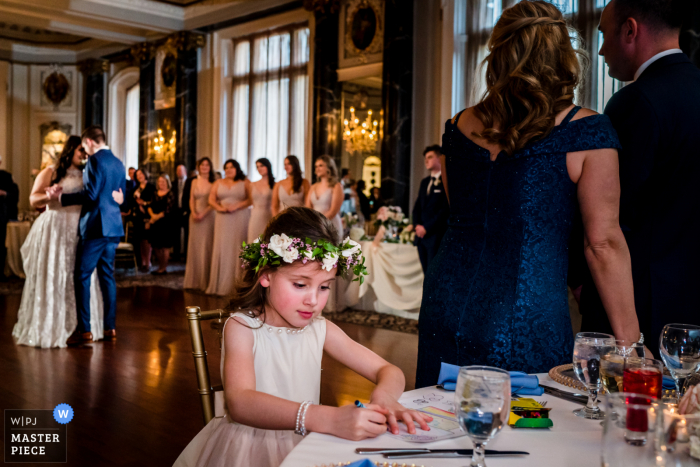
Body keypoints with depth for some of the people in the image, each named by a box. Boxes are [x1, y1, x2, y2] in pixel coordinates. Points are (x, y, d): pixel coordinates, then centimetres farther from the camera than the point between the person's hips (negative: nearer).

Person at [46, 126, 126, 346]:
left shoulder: (95, 160, -11)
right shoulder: (118, 163, 13)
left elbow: (90, 194, -19)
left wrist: (60, 196, -11)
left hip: (95, 227, -8)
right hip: (114, 227, 8)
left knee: (82, 276, -3)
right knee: (107, 275, 11)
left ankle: (84, 330, -4)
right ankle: (110, 327, 14)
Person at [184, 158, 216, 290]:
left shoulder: (213, 183, -2)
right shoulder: (194, 181, 11)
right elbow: (191, 199, 9)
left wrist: (203, 213, -17)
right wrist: (193, 212, -6)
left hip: (208, 217, -4)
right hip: (195, 217, 4)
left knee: (206, 247, -2)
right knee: (194, 247, 5)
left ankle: (205, 281, 5)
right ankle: (194, 280, 11)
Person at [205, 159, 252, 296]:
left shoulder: (245, 183, 5)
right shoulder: (218, 183, 15)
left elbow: (251, 199, -4)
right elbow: (211, 199, 8)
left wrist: (236, 206, -14)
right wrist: (219, 207, -10)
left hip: (240, 219, -3)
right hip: (223, 219, 3)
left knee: (237, 249, -6)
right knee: (221, 248, -3)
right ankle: (220, 284, -1)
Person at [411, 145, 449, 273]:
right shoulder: (424, 182, 20)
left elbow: (446, 209, -12)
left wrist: (427, 228, -12)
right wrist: (417, 225, 1)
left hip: (437, 236, -7)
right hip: (421, 236, 7)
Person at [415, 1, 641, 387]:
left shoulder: (458, 128, 6)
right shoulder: (587, 131, -7)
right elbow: (604, 243, -7)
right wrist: (628, 342, 0)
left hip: (446, 307, 5)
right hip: (526, 326, -4)